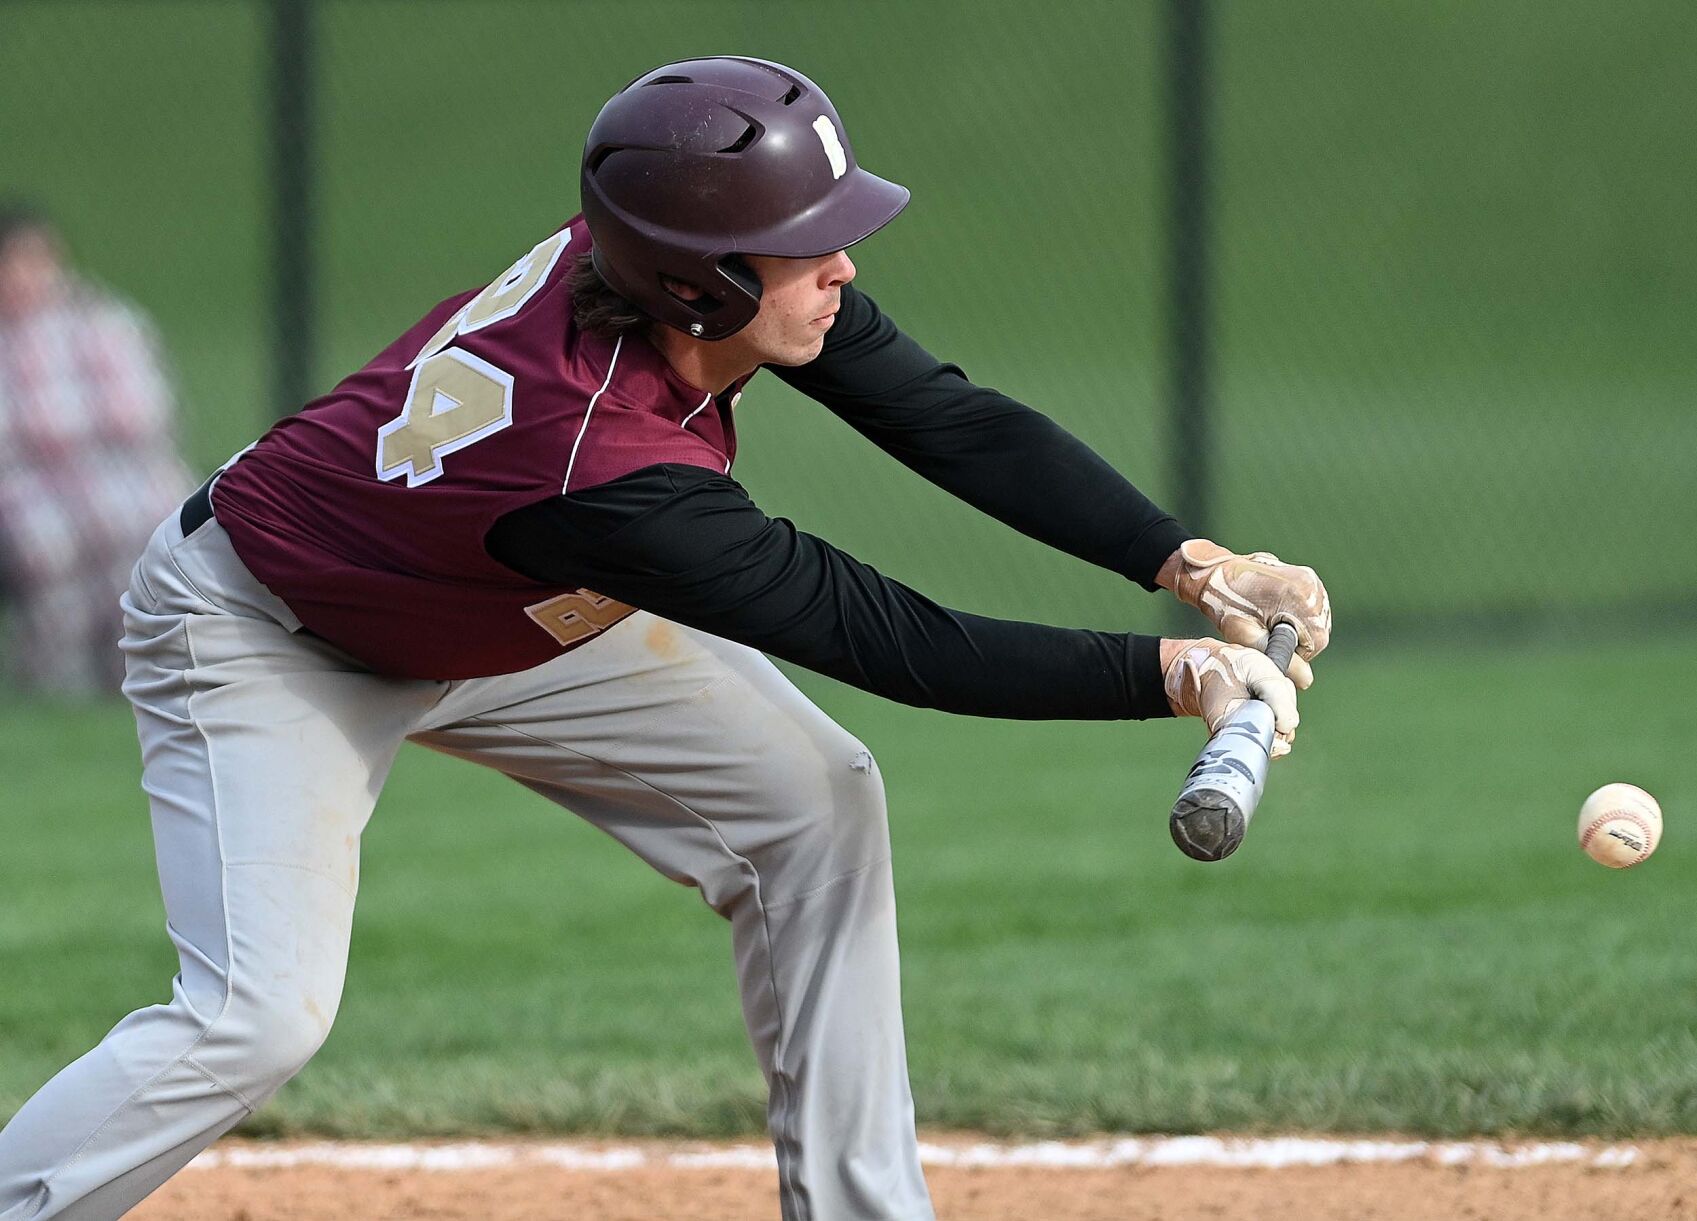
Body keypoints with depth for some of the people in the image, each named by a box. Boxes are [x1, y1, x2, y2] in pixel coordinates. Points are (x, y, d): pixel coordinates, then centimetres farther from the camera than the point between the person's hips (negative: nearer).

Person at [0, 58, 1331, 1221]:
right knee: (263, 1017, -24)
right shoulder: (608, 470, -42)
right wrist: (1171, 676, -37)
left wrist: (1191, 562, -27)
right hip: (263, 634, -8)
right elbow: (893, 644, -38)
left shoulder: (660, 256, -24)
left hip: (516, 622, 8)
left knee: (816, 797, -2)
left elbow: (955, 423, -18)